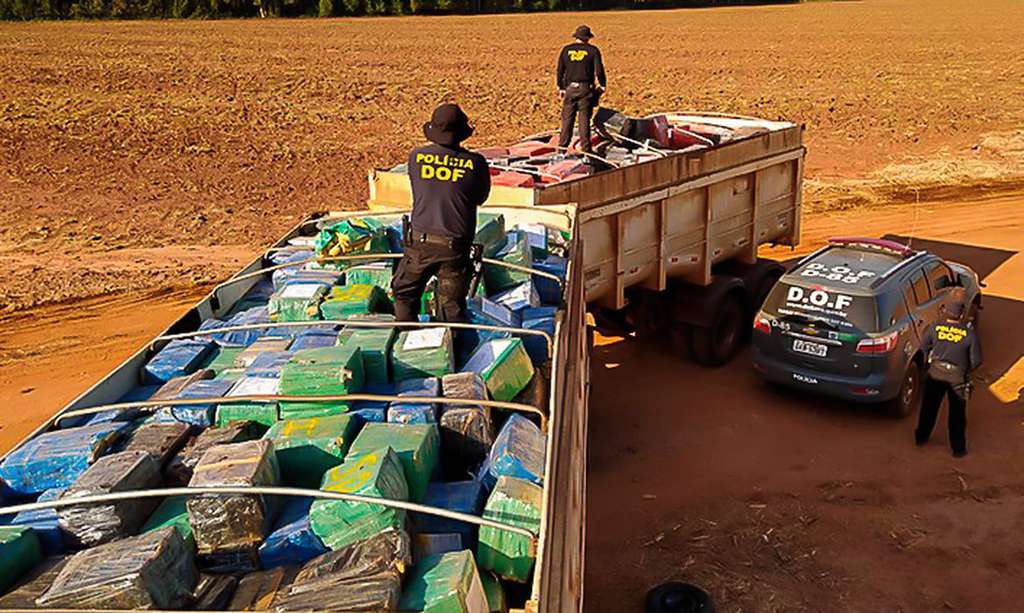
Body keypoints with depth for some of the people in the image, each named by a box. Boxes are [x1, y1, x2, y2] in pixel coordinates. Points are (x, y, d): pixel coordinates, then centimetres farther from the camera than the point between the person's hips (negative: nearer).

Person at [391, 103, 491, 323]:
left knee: (405, 294, 21)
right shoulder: (475, 163, -11)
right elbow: (481, 198, 5)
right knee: (452, 306, 12)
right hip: (455, 247, -1)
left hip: (420, 241, 1)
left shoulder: (416, 157, -7)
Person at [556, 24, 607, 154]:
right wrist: (603, 85, 8)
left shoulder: (566, 50, 6)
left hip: (570, 88, 2)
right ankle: (585, 148, 2)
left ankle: (562, 146, 7)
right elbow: (599, 70, -6)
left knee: (567, 118, 7)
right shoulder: (593, 50, -1)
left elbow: (560, 70, 8)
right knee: (584, 119, 2)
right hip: (586, 89, -2)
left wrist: (561, 87, 17)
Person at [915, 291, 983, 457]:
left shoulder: (935, 327, -13)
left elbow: (924, 346, 3)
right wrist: (966, 369, 8)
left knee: (929, 407, 22)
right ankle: (958, 448, 24)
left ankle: (921, 437, 39)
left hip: (935, 373, 2)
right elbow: (976, 360, -11)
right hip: (957, 377, -2)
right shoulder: (969, 333, -19)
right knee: (957, 414, 14)